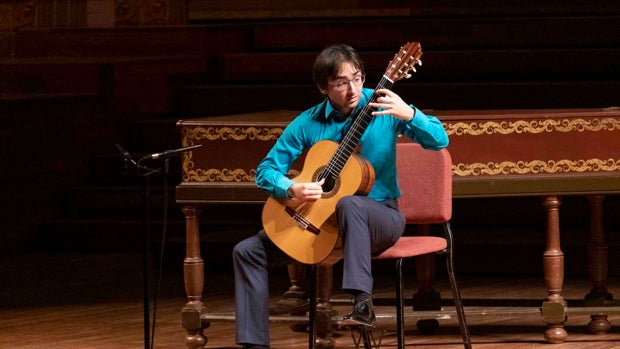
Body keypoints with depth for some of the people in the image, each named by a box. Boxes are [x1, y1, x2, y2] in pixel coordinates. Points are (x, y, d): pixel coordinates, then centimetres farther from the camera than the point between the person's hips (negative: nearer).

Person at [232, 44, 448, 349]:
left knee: (349, 204, -41)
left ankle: (363, 303, -45)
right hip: (319, 220, 4)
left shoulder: (382, 107, -8)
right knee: (248, 251, -8)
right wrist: (292, 189, -22)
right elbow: (266, 170, 0)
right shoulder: (308, 123, -2)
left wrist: (409, 114, -32)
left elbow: (439, 141, -14)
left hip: (380, 215, -4)